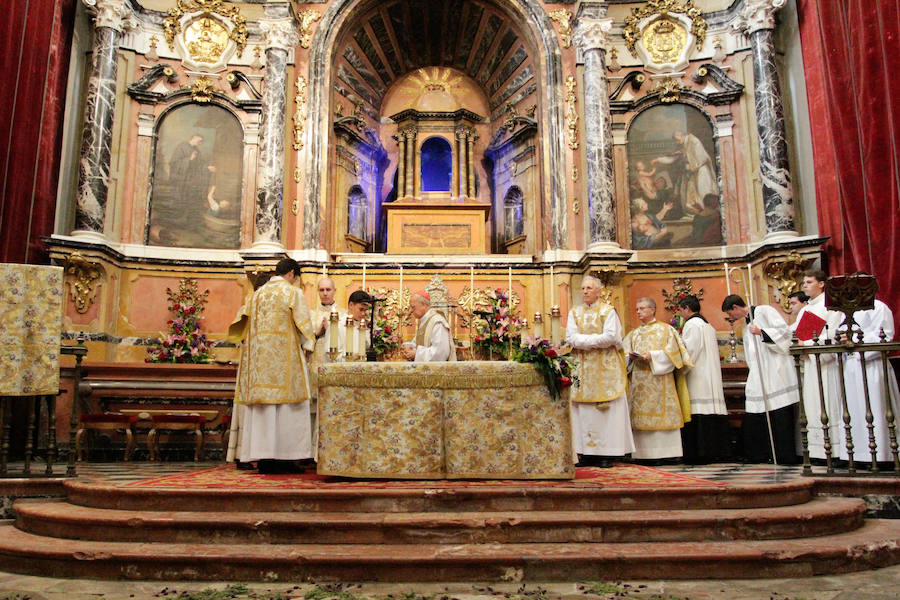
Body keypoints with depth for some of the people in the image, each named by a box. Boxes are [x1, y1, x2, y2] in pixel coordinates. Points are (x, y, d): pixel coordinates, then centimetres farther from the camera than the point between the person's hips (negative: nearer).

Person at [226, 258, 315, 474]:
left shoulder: (257, 294, 15)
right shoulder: (294, 293, -1)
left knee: (262, 405, 5)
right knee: (286, 407, -2)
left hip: (259, 357, 5)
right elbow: (304, 325, -3)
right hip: (285, 356, -5)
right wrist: (306, 346, 11)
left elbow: (242, 323, 13)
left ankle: (263, 458, 5)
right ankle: (284, 457, -3)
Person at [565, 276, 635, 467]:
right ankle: (586, 452, 3)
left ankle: (606, 453, -3)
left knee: (606, 410, -5)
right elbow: (570, 338, -1)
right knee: (583, 411, 0)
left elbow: (611, 337, -11)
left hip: (605, 367, -3)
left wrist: (583, 340, -7)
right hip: (581, 369, 3)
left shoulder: (608, 311, 3)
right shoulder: (574, 313, 13)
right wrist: (597, 339, -9)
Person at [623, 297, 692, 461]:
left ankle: (665, 452, -5)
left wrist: (652, 356, -14)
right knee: (641, 416, -2)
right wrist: (631, 356, -10)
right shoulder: (633, 334, 21)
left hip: (658, 379, -4)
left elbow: (672, 351, -4)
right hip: (639, 382, 4)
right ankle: (643, 453, -2)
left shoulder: (666, 329, 8)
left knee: (660, 414, -9)